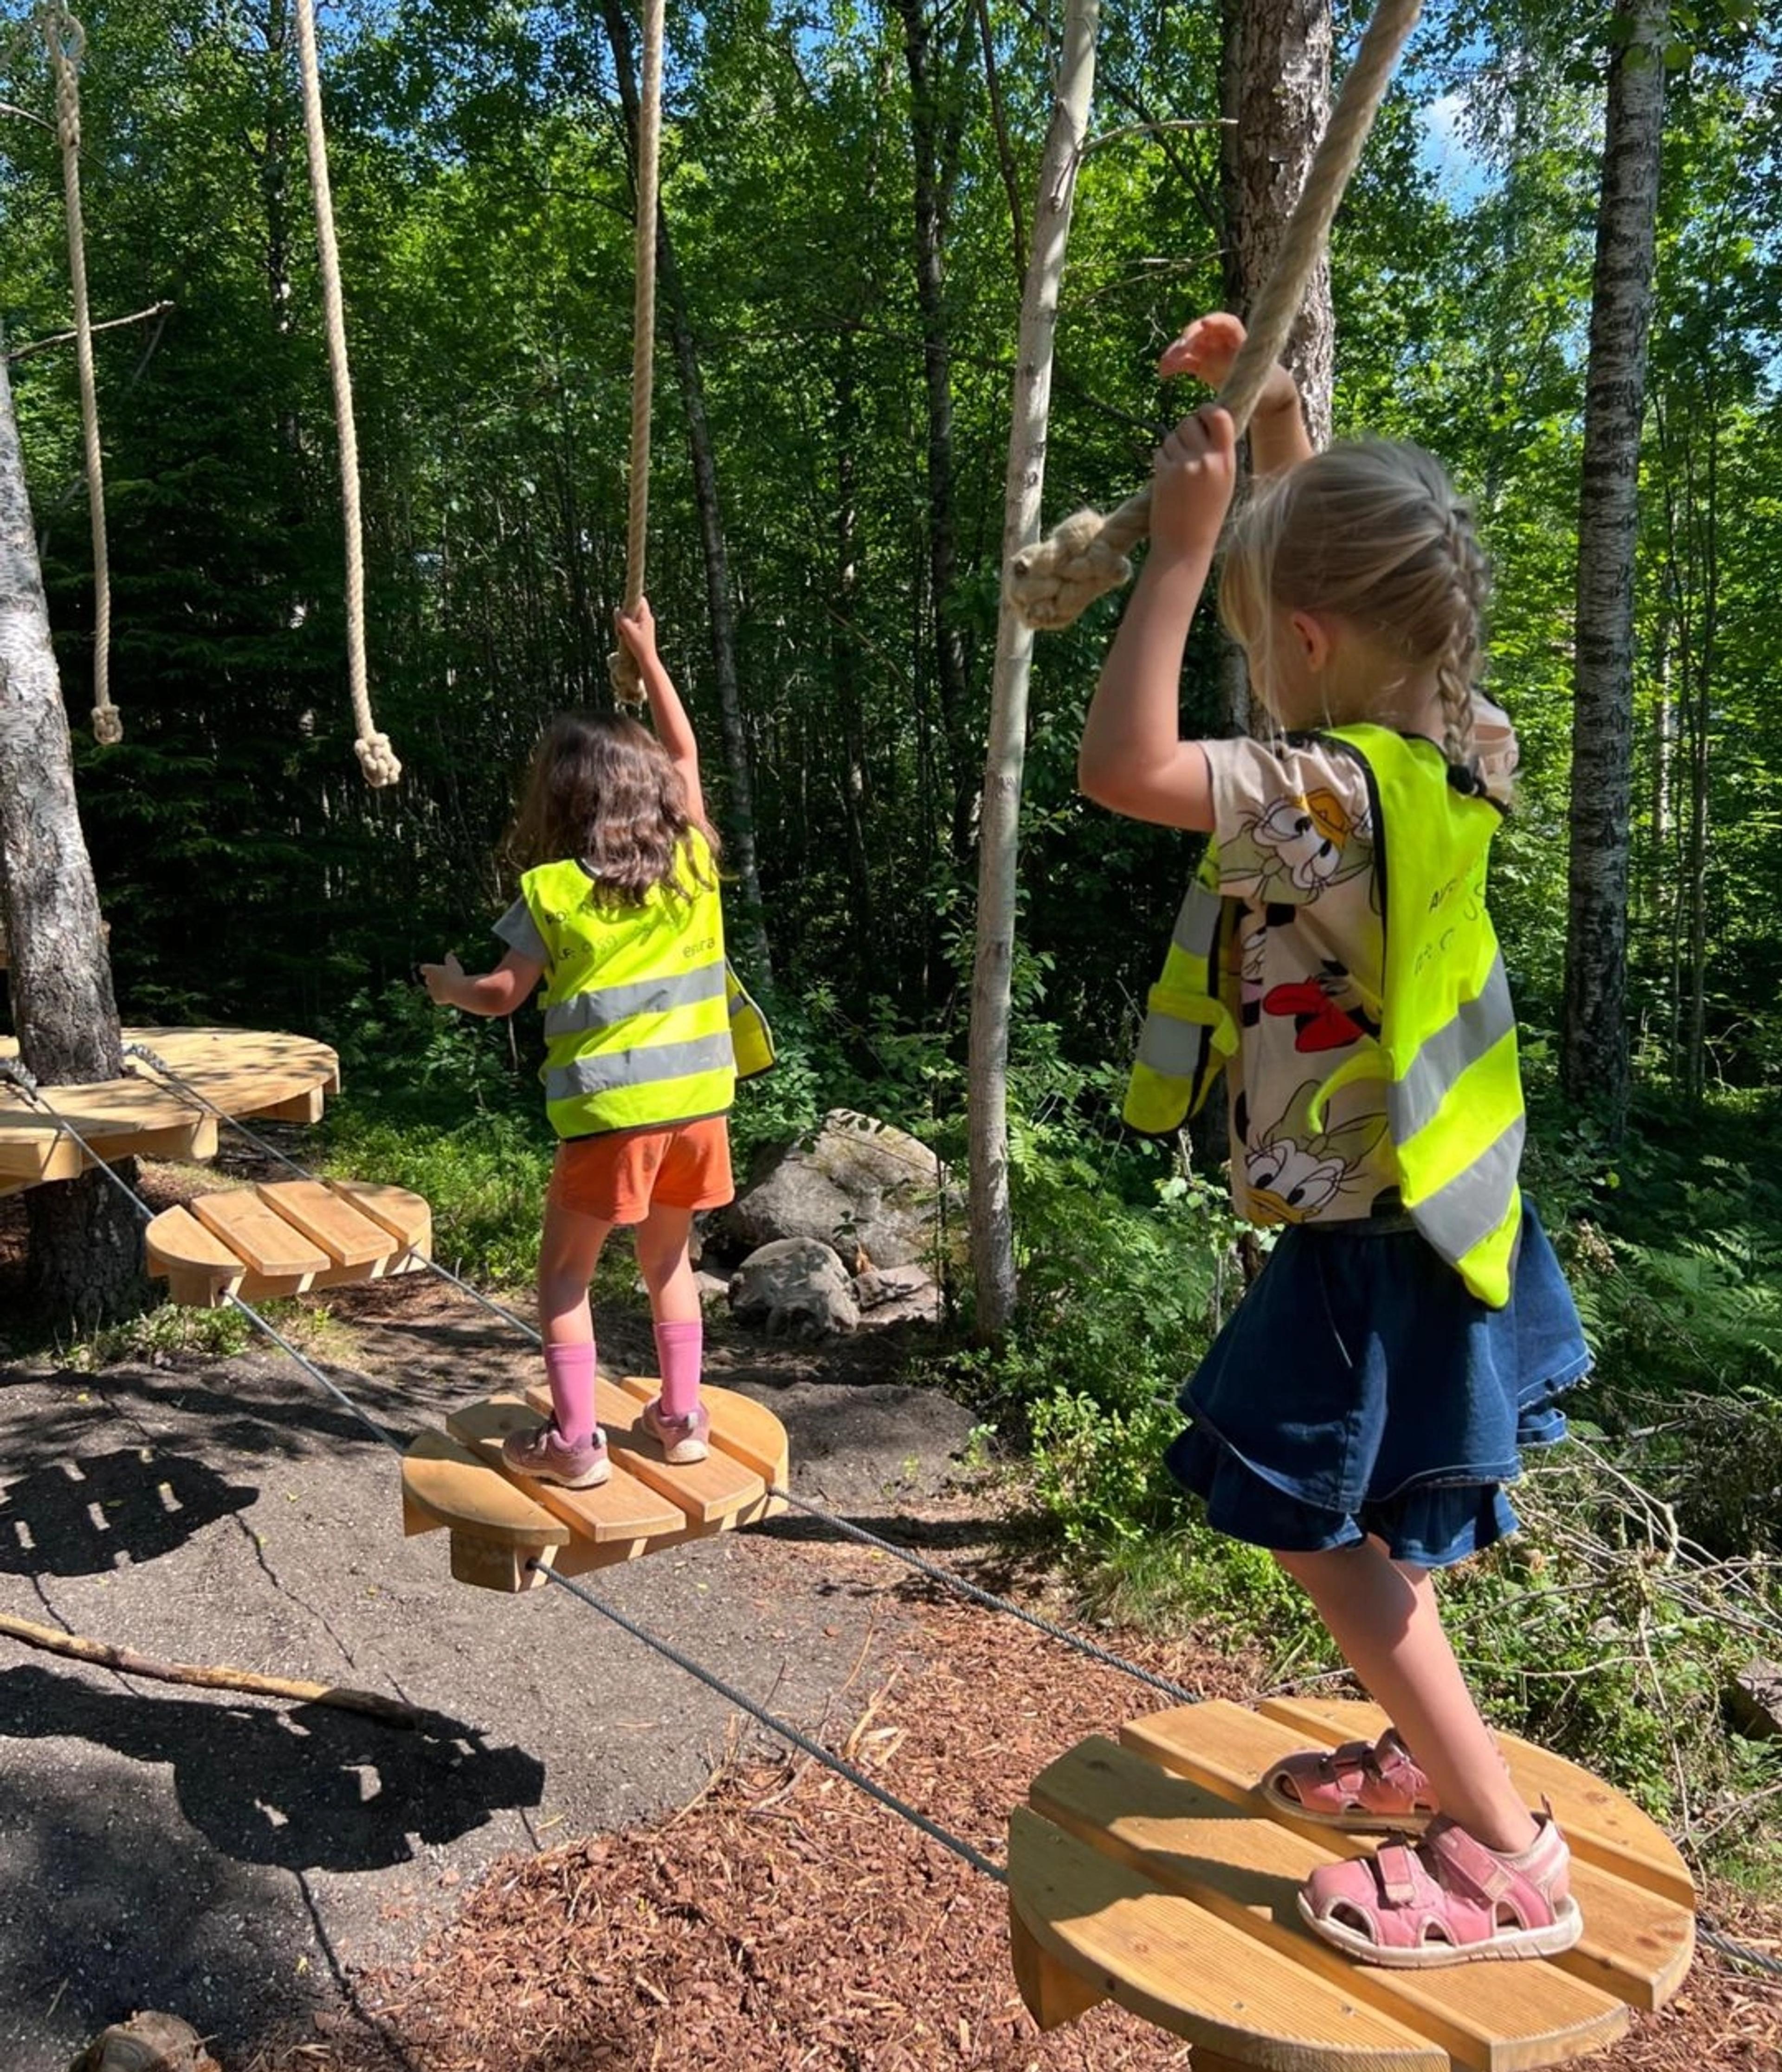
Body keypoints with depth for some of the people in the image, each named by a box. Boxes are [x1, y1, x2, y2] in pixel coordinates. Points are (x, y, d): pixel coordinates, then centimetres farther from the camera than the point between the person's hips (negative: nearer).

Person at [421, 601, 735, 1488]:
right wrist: (647, 654, 27)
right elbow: (685, 755, 19)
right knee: (668, 1260, 20)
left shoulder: (551, 890, -5)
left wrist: (452, 987, 25)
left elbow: (505, 994, 3)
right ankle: (682, 1418, 25)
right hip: (696, 1100, 4)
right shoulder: (691, 860, 3)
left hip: (611, 1109, -4)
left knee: (564, 1272, 11)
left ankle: (575, 1441, 11)